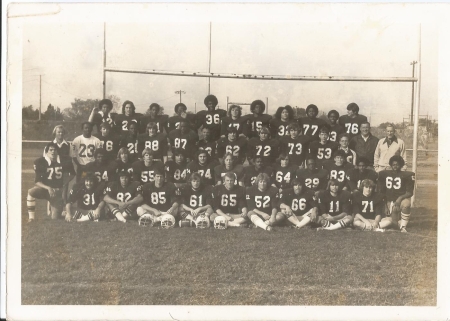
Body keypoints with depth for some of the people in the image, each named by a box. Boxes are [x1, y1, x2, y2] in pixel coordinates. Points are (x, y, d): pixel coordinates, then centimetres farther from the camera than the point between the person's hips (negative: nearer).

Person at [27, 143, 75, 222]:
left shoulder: (64, 161, -6)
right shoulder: (40, 162, -12)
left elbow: (72, 174, 12)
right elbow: (37, 182, -14)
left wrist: (65, 182, -2)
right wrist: (48, 188, -29)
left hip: (58, 190, 2)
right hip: (44, 188, -2)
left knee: (55, 218, -1)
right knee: (31, 192, -36)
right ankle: (31, 218, -25)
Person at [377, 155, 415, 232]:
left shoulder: (407, 175, -2)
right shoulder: (384, 174, 6)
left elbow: (410, 193, -4)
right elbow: (381, 192, 9)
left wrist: (400, 198, -21)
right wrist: (385, 206, 1)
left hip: (402, 199, -3)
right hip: (389, 201, 3)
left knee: (406, 204, -39)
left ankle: (403, 227, -23)